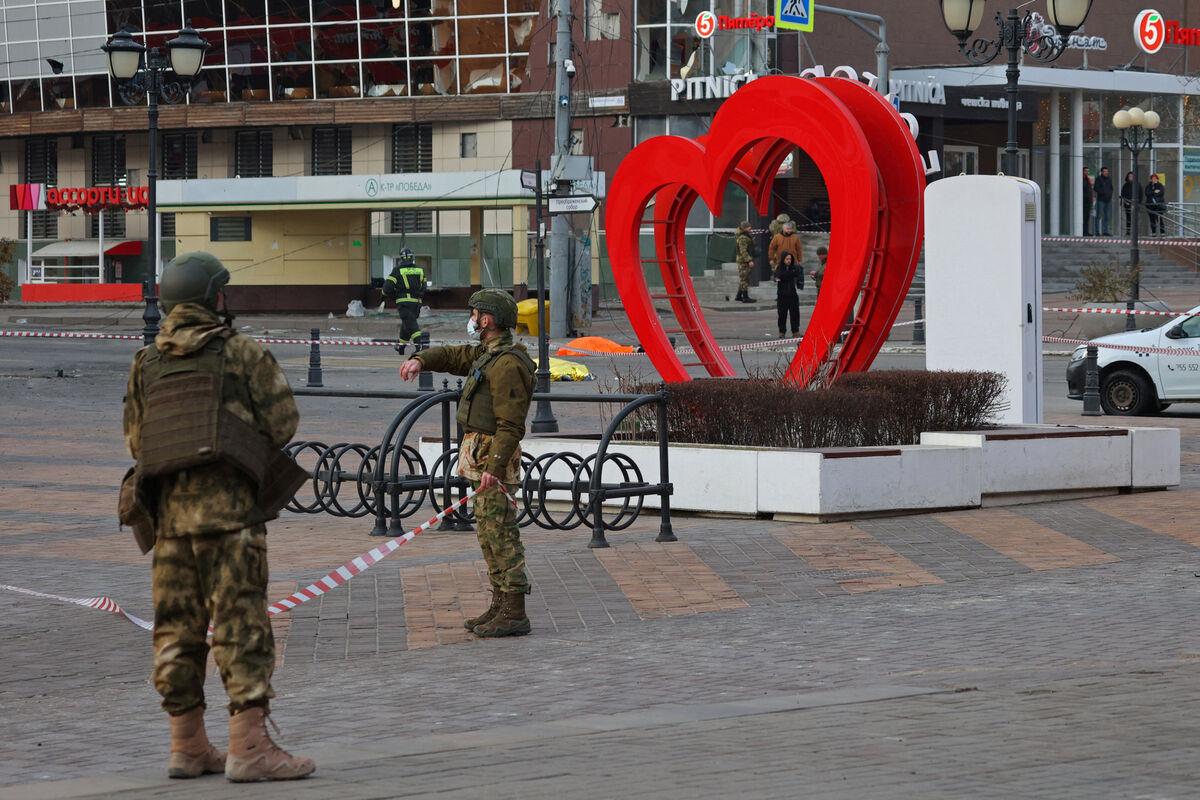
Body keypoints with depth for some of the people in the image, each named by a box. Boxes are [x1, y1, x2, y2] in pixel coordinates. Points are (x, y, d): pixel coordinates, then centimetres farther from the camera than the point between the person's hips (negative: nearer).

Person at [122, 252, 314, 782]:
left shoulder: (146, 363, 10)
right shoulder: (241, 352, -4)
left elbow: (135, 440, 12)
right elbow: (282, 422, -3)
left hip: (169, 510, 5)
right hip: (228, 503, -5)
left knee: (177, 627, 10)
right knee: (241, 624, -6)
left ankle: (188, 747, 15)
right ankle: (249, 748, -11)